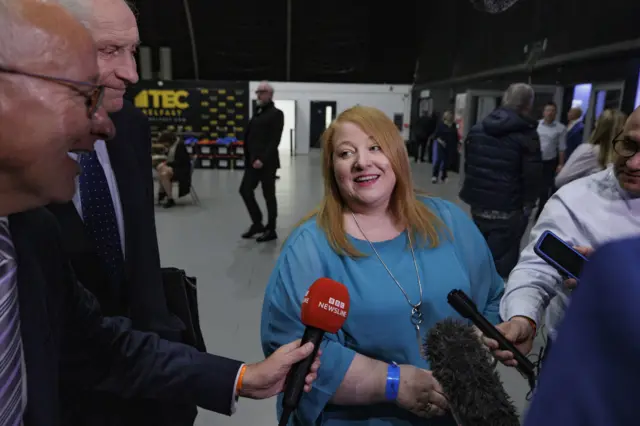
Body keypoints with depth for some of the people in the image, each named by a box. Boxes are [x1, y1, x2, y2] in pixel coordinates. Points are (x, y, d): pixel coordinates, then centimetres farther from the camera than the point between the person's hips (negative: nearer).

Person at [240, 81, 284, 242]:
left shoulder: (276, 114, -7)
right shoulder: (257, 112, 17)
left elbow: (275, 140, -16)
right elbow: (251, 137, 17)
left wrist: (263, 159, -22)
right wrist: (249, 158, 9)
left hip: (267, 162, -8)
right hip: (253, 161, 8)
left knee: (269, 195, 1)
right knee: (245, 190, 8)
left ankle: (271, 230, 13)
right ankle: (257, 223, 22)